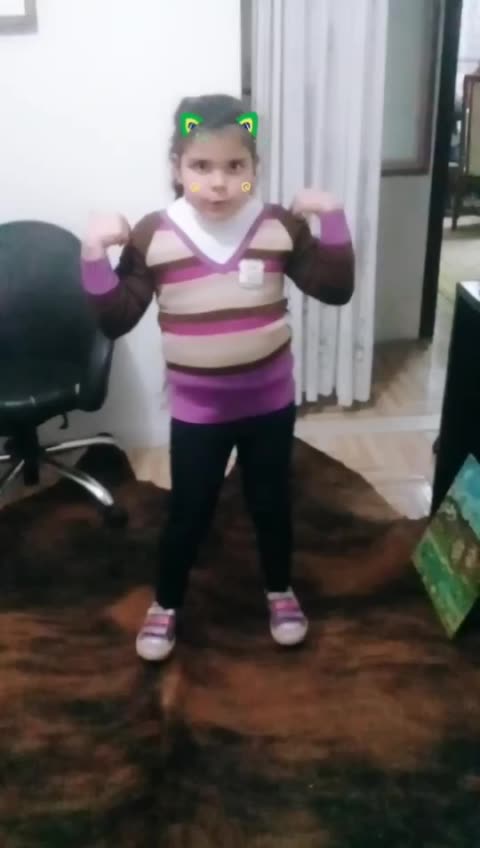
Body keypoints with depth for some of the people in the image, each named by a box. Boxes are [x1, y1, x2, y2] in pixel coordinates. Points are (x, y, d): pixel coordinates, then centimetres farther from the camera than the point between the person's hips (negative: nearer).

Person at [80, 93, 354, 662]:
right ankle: (165, 604, 37)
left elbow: (335, 290, -5)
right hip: (196, 410, -1)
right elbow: (115, 320, -9)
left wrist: (333, 220, -15)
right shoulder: (152, 237, -11)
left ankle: (279, 591, 44)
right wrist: (94, 254, -22)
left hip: (270, 403, 1)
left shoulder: (281, 227, -8)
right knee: (188, 515, 12)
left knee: (271, 504, 18)